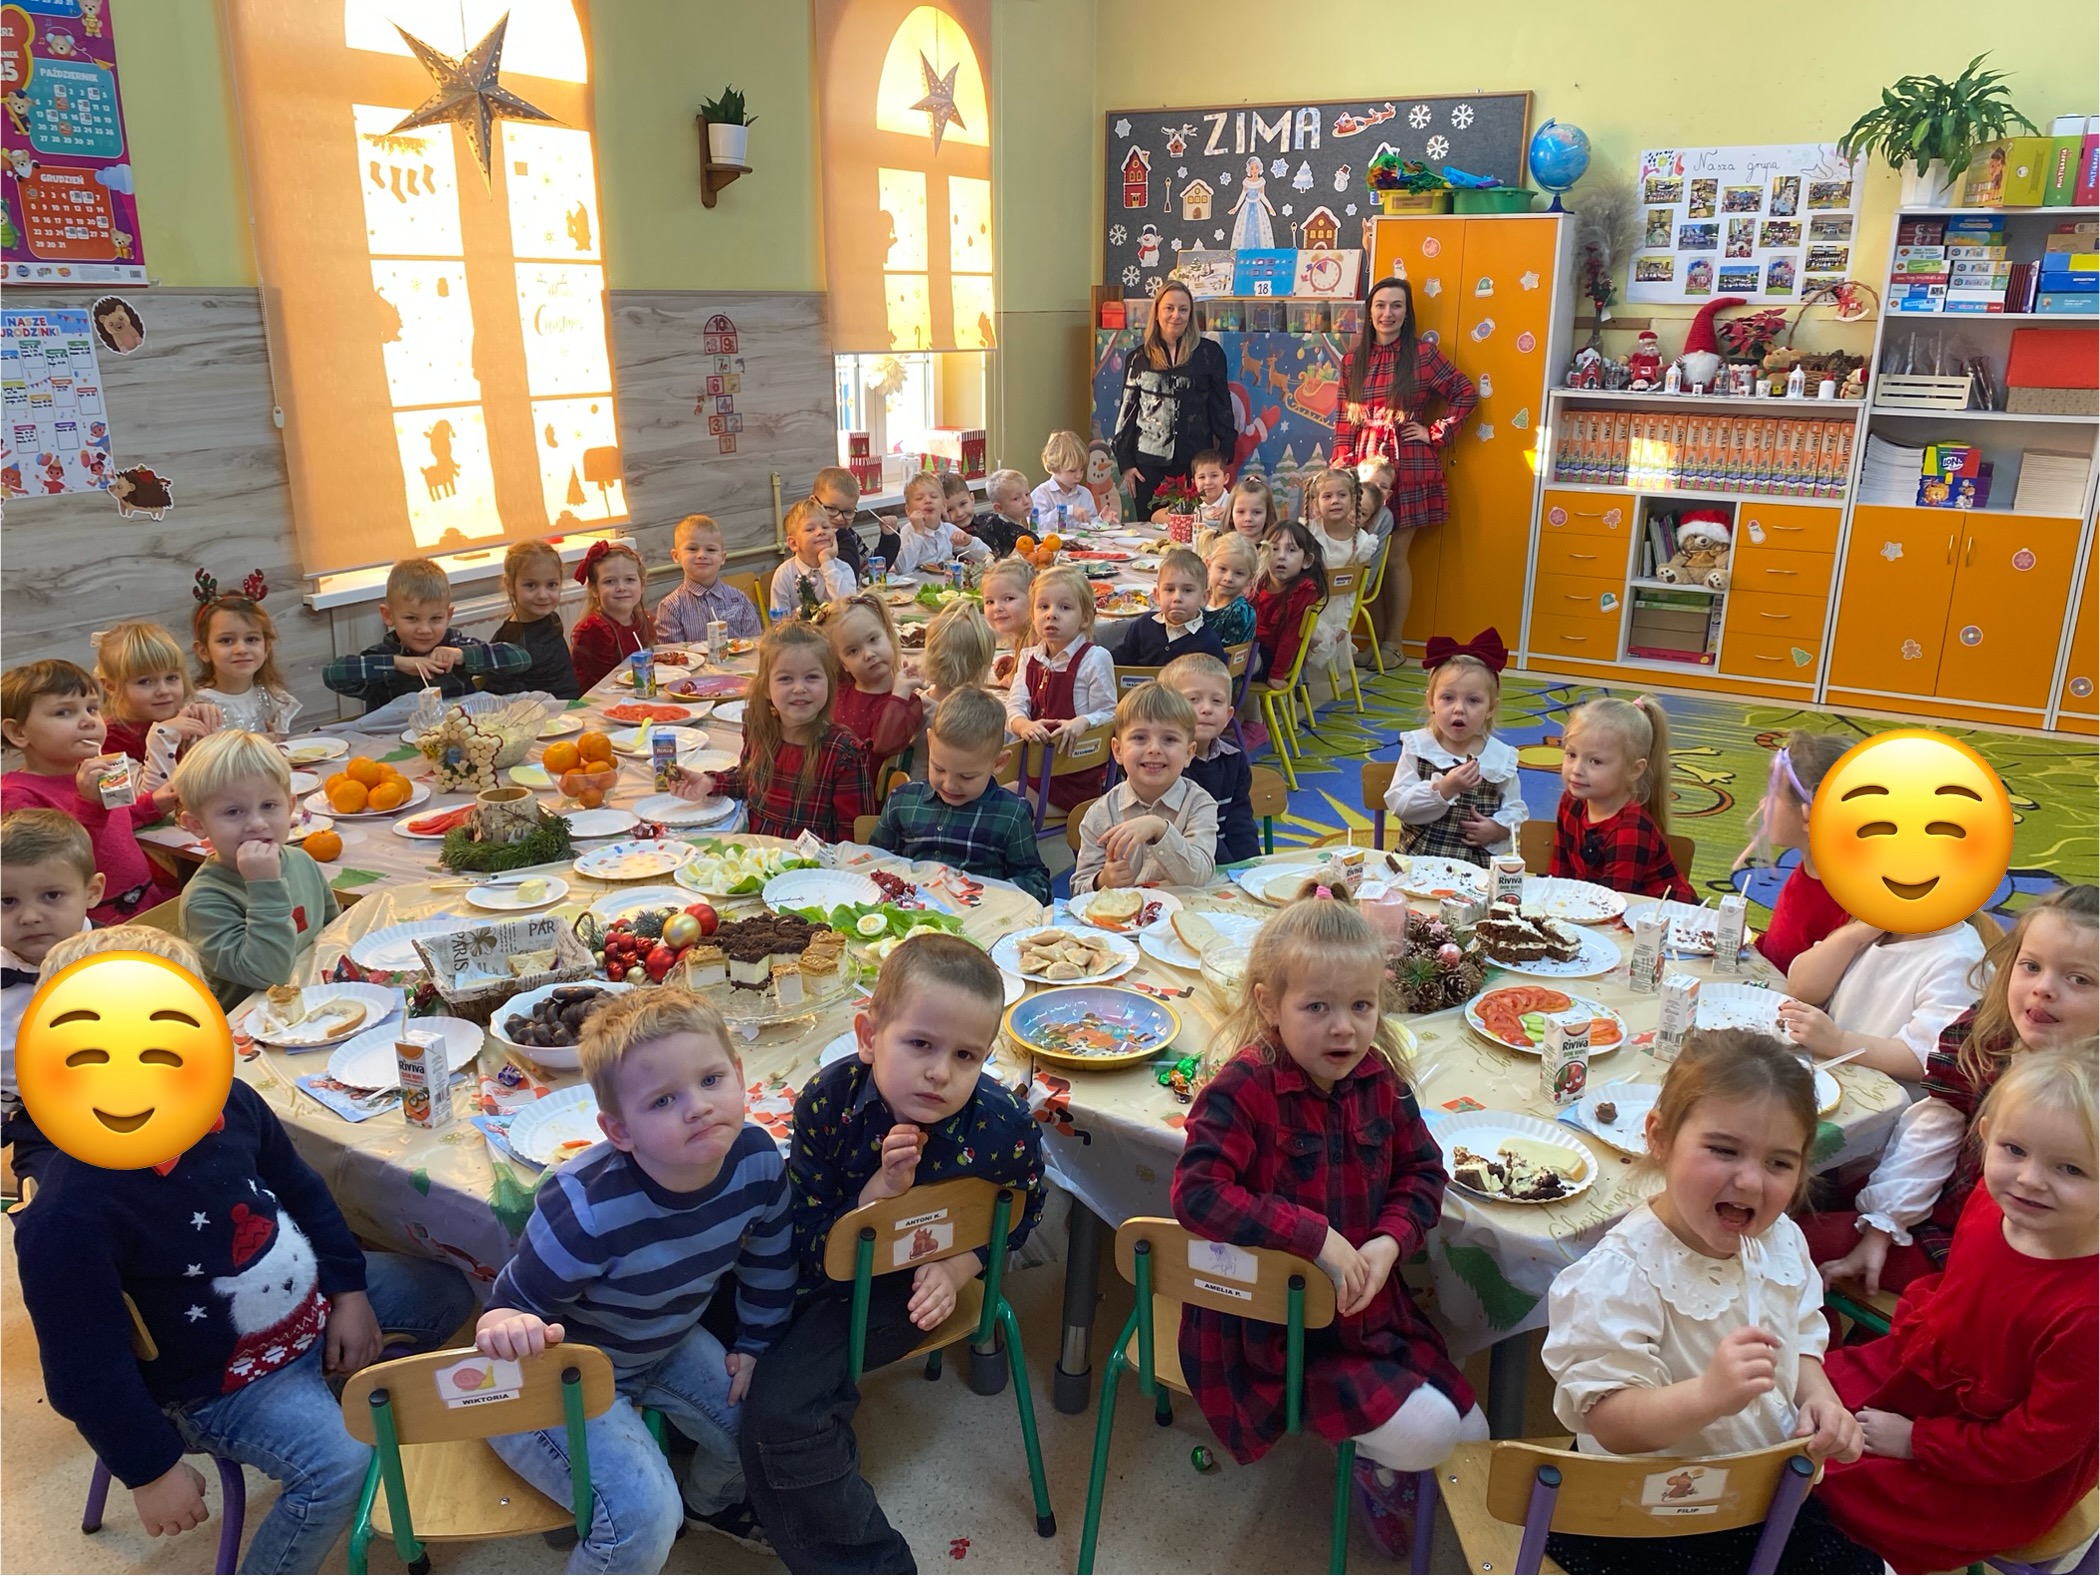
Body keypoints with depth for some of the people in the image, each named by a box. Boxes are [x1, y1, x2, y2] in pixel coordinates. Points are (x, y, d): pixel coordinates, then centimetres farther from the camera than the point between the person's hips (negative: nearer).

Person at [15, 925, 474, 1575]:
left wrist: (348, 1289, 4)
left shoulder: (229, 1102, -14)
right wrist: (152, 1470, -12)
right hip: (219, 1376, -7)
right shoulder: (71, 1216, -33)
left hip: (316, 1296, 7)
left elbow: (300, 1190, 5)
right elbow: (85, 1371, -22)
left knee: (447, 1292, 15)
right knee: (337, 1462, -25)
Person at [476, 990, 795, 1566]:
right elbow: (514, 1302, -24)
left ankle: (709, 1502, 41)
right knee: (643, 1515, -23)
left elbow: (770, 1260, 0)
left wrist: (756, 1346, 8)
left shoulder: (757, 1160, -21)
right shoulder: (586, 1210, -38)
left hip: (666, 1344, 6)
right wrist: (506, 1326, -47)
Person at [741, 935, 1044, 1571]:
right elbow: (806, 1244, -17)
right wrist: (877, 1193, -35)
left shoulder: (1005, 1127, -26)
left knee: (779, 1408, -18)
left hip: (909, 1285, -4)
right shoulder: (827, 1100, -24)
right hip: (823, 1266, 4)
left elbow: (1016, 1217, -1)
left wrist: (955, 1270, -17)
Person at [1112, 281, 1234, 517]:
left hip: (1195, 462, -1)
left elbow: (1222, 406, 6)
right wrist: (1125, 463, 4)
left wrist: (1225, 458, 0)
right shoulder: (1139, 358, 8)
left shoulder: (1209, 353, 4)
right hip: (1150, 463, 1)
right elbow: (1127, 410, 10)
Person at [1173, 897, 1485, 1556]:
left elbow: (1422, 1171, 7)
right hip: (1276, 1328, -6)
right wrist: (1316, 1236, -28)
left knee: (1473, 1439, 8)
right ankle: (1377, 1471, 19)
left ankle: (1387, 1474, 39)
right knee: (1426, 1432, -17)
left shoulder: (1380, 1080, -4)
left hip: (1372, 1305, 6)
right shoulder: (1243, 1091, -23)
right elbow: (1197, 1194, -29)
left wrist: (1389, 1242, -13)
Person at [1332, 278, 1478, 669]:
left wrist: (1436, 434, -1)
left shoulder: (1422, 354, -1)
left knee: (1394, 557, -1)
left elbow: (1466, 394, 4)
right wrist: (1341, 466, 0)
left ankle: (1393, 643, 10)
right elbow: (1344, 420, 9)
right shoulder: (1354, 359, 10)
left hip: (1408, 469, -3)